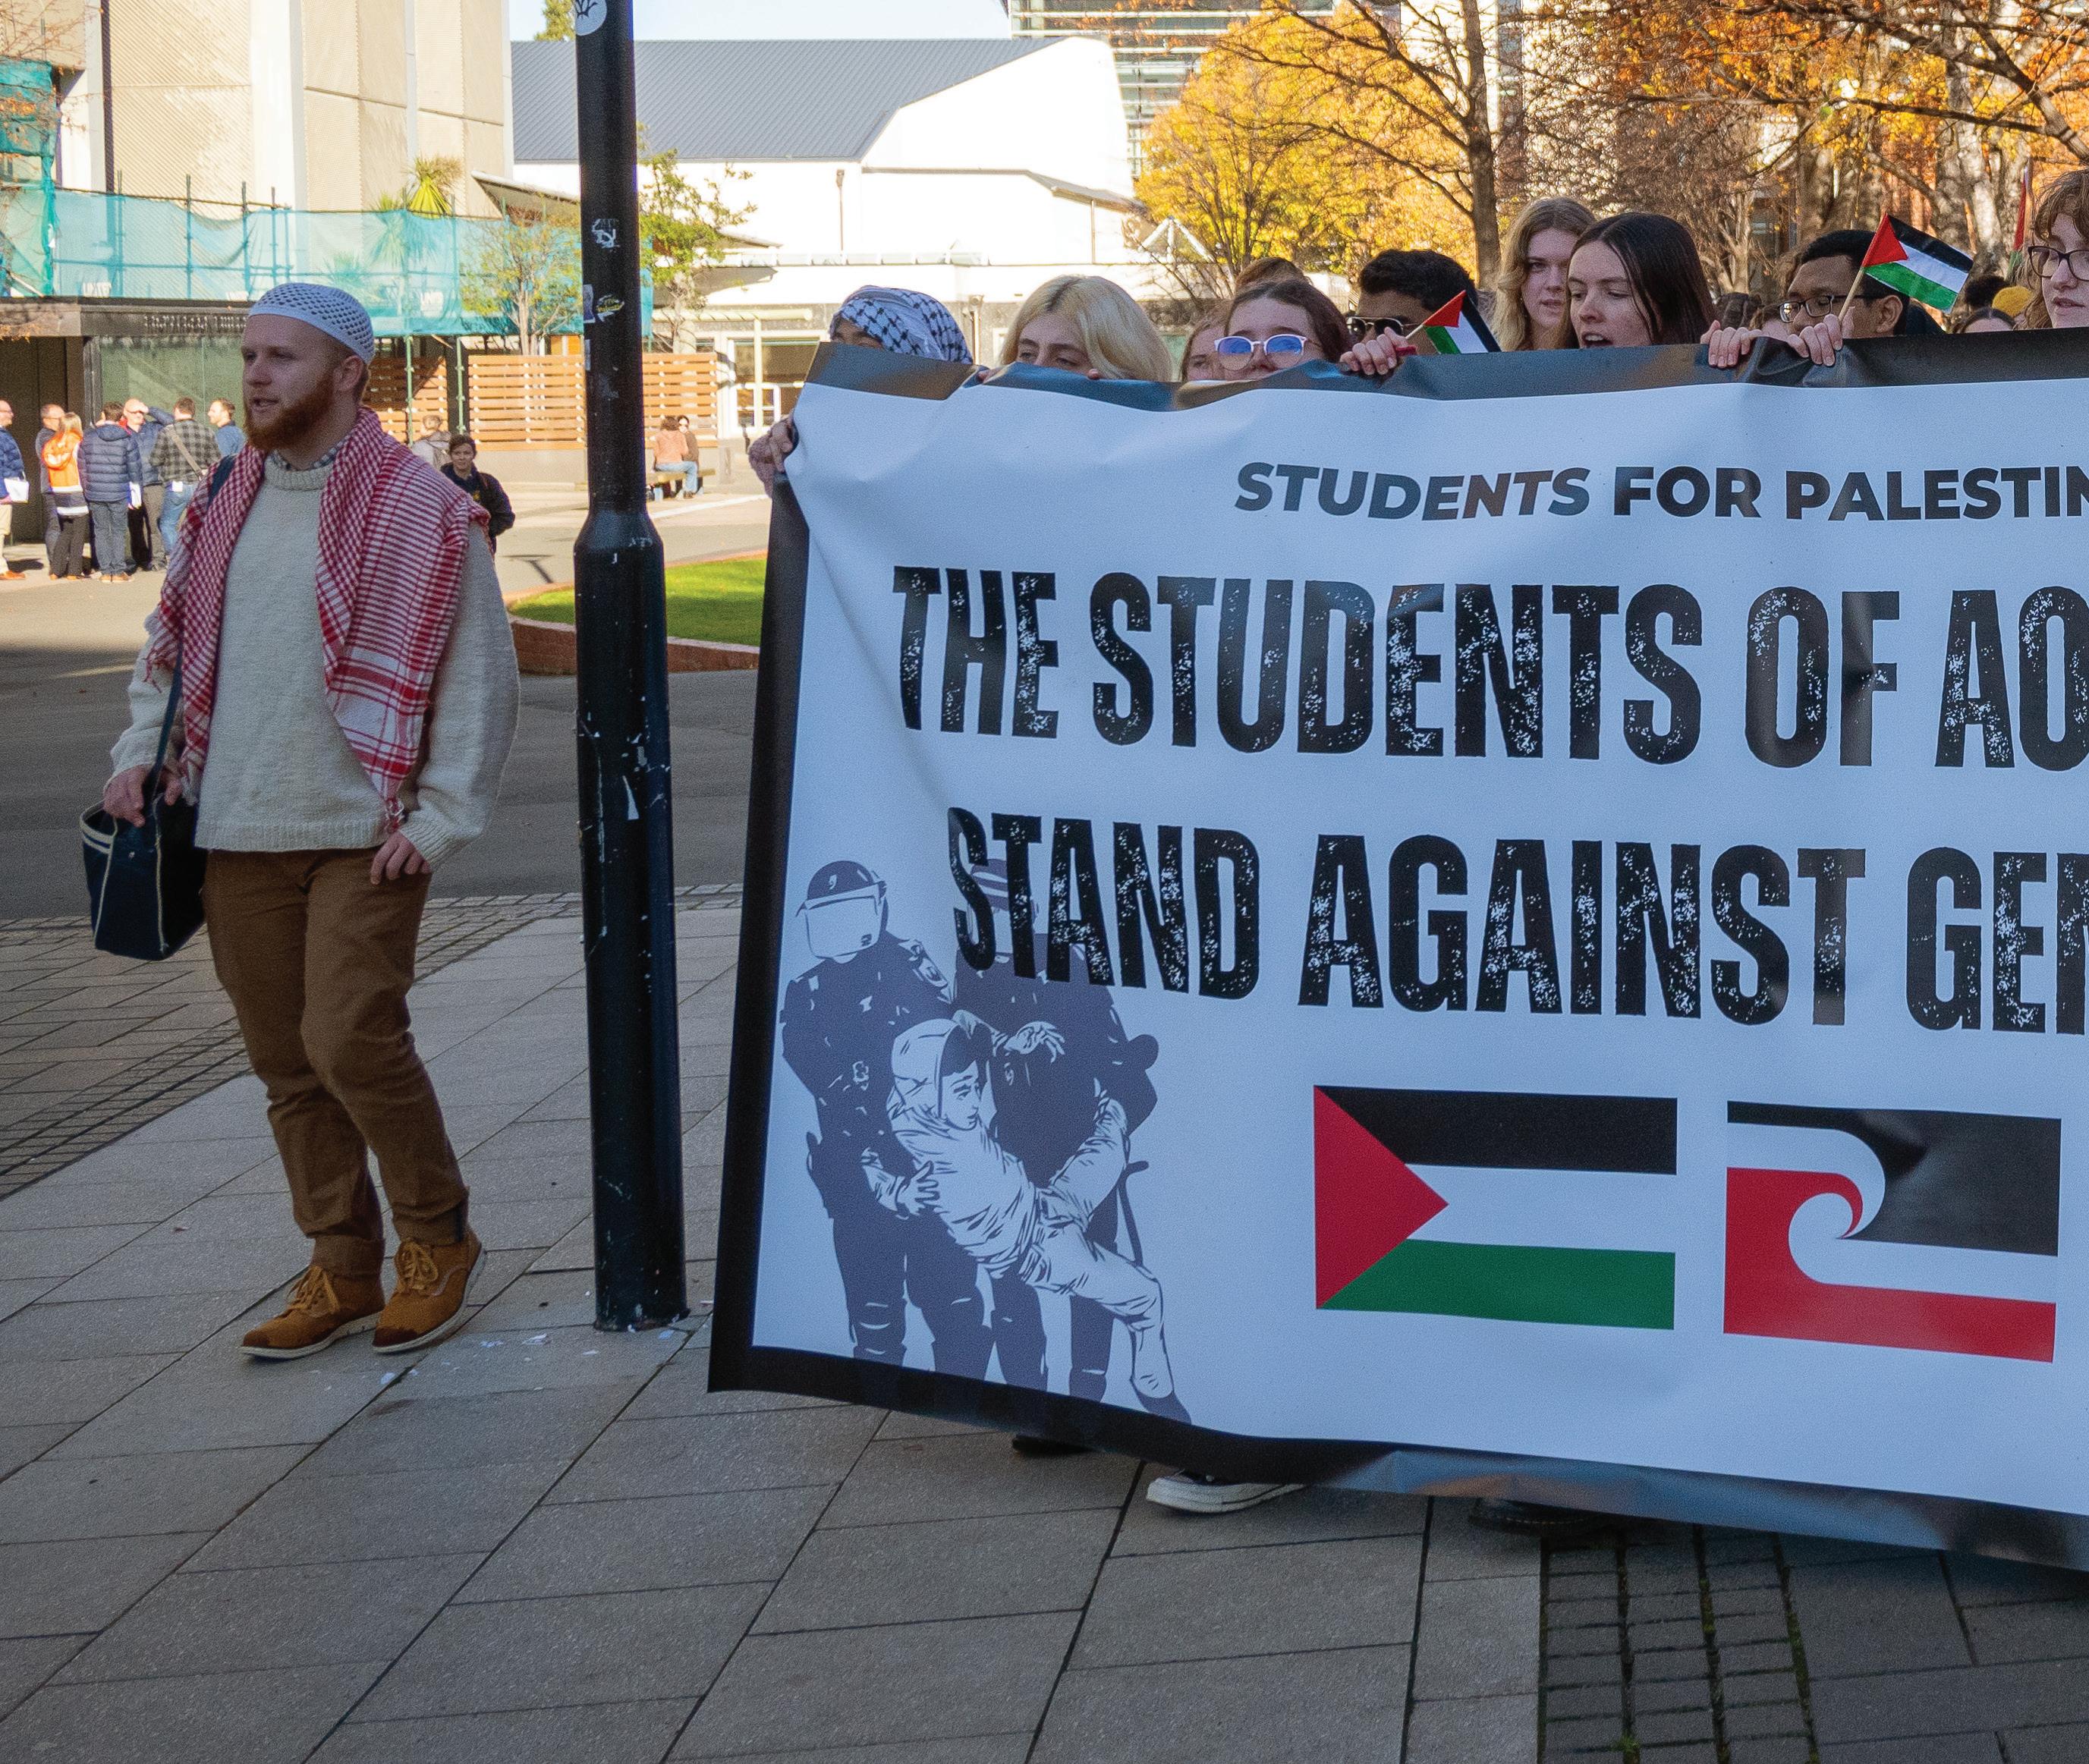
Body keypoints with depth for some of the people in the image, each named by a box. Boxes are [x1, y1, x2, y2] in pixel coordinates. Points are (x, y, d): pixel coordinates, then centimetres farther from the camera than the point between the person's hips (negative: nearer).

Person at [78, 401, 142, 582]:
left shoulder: (88, 438, 1)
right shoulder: (128, 439, -5)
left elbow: (82, 467, 6)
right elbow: (135, 468, -3)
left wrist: (86, 489, 16)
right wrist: (136, 496, 5)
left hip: (95, 494, 2)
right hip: (119, 494, -2)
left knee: (101, 531, 10)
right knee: (119, 531, 7)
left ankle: (105, 571, 7)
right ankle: (119, 571, 3)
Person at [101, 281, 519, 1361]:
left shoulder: (422, 512, -7)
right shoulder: (224, 504, 11)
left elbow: (478, 680, -6)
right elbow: (171, 643, 21)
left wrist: (437, 820, -12)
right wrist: (142, 751, 6)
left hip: (361, 837, -6)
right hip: (236, 835, 6)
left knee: (352, 1039, -14)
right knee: (287, 1064, 8)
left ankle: (437, 1238, 8)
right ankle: (341, 1270, 19)